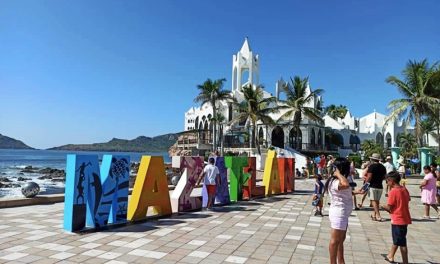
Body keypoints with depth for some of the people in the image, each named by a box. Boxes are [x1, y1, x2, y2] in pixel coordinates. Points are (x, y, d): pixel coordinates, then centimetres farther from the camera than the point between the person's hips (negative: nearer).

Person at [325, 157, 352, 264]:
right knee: (335, 241, 1)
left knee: (341, 239, 21)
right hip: (338, 214, -11)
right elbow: (346, 184, -47)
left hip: (342, 214, 11)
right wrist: (338, 174, -33)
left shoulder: (338, 181, 9)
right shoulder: (335, 182, -25)